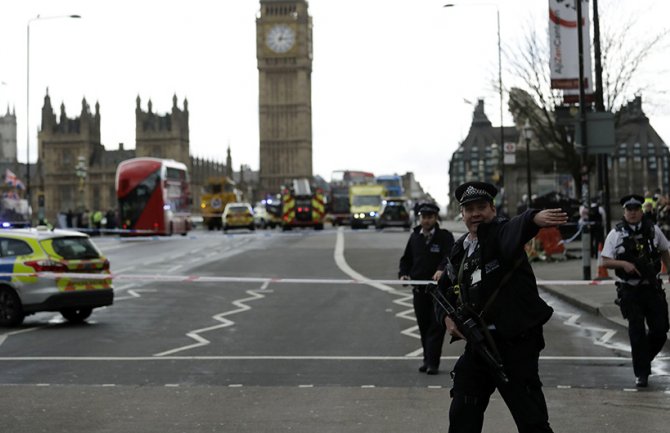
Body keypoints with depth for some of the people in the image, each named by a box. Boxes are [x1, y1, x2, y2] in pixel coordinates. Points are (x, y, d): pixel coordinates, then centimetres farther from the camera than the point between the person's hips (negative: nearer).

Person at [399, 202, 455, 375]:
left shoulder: (445, 236, -4)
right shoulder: (414, 237, 12)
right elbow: (406, 259, 20)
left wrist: (442, 270, -38)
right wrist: (403, 274, 1)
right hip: (418, 288, 5)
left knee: (437, 325, -7)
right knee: (423, 327, 10)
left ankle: (432, 362, -6)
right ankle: (428, 360, 20)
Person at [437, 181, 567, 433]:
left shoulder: (500, 234, -10)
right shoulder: (459, 250, 11)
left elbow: (516, 229, -35)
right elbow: (444, 289, 25)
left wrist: (536, 218, -58)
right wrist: (447, 317, 6)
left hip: (516, 342, -7)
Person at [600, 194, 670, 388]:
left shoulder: (653, 230, 3)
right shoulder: (616, 234, -3)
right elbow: (605, 262, -4)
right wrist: (624, 264, -20)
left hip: (652, 287, 2)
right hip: (629, 290, -2)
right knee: (637, 331, -3)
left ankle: (644, 359, 30)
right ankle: (641, 373, 7)